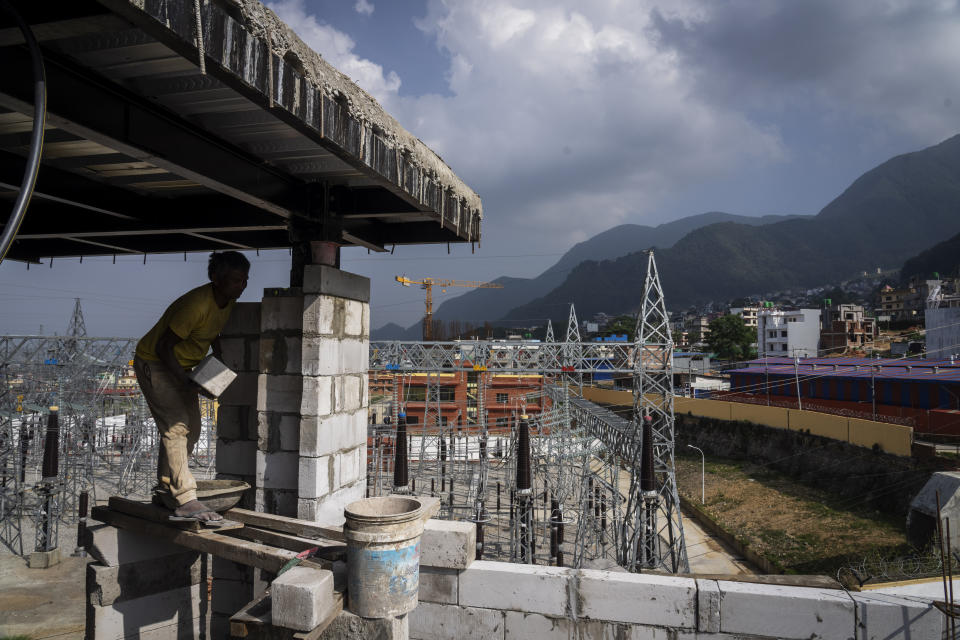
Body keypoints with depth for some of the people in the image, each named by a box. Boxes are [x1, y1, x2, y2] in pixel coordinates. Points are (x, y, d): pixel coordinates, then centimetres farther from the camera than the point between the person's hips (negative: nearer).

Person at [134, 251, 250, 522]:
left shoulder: (228, 302, -4)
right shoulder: (196, 304, -31)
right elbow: (163, 347, -28)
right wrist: (186, 383, -30)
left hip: (182, 366, 9)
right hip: (154, 364, -9)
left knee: (191, 430, 9)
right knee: (176, 426, -17)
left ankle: (167, 487, 24)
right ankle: (185, 501, -17)